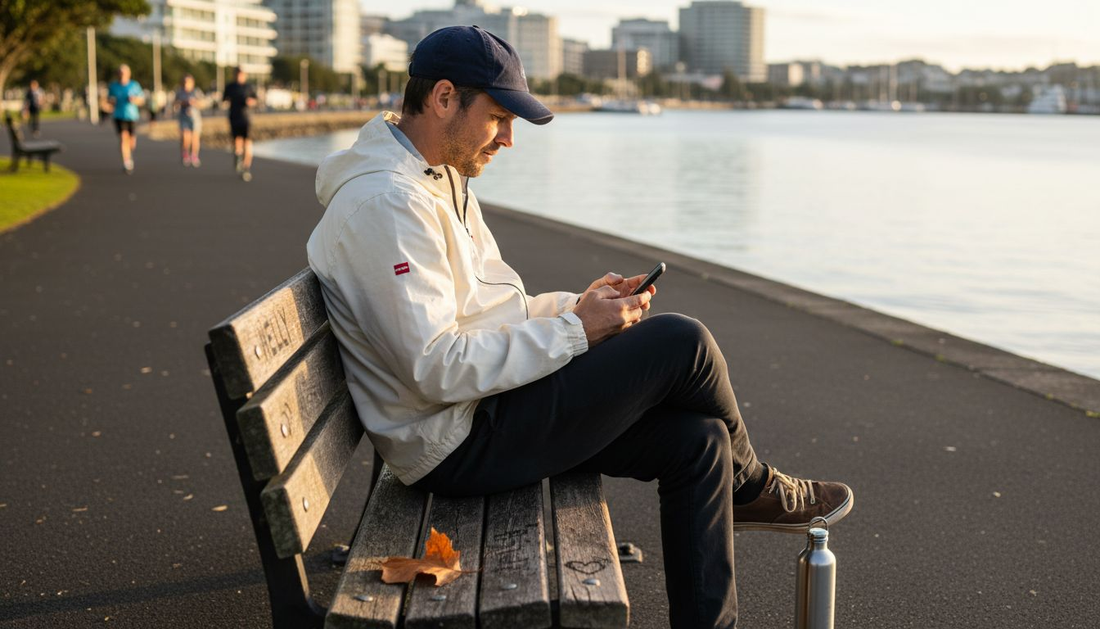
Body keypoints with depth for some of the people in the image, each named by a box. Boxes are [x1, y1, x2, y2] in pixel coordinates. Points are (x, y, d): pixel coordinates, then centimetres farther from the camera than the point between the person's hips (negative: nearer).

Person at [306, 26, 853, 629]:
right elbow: (436, 368, -26)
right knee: (682, 342, -14)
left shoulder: (441, 178, 14)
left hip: (483, 406, 10)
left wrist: (578, 304, 3)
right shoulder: (387, 201, -20)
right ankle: (751, 487, 15)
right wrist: (575, 331, -18)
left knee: (698, 440, 1)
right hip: (459, 444, -10)